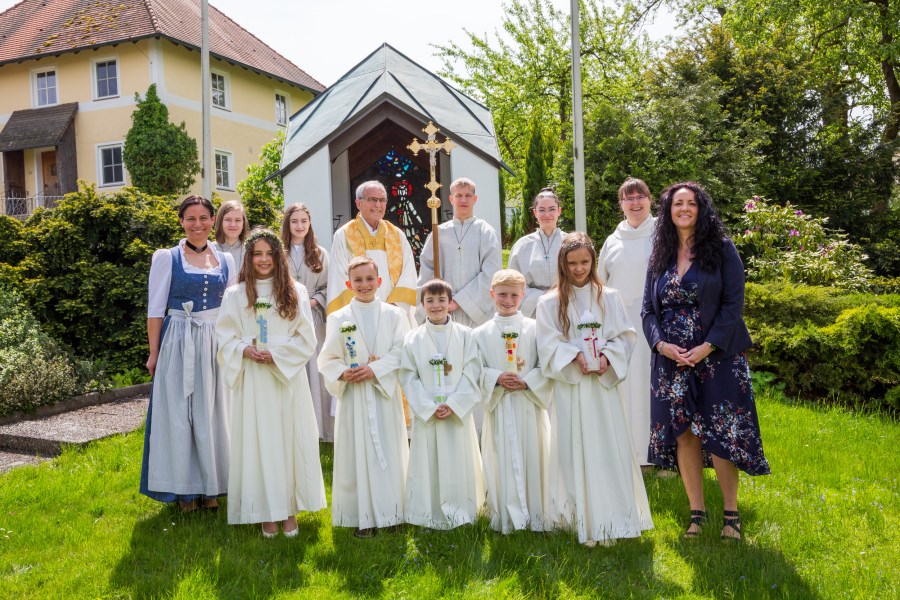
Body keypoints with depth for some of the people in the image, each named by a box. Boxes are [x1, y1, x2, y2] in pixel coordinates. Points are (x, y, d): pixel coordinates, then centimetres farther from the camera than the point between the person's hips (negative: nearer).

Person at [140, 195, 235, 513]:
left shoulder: (225, 260, 9)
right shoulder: (167, 258, -1)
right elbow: (155, 309, -2)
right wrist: (154, 353, -6)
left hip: (216, 344, 3)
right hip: (178, 344, -3)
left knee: (213, 413, 8)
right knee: (179, 413, 4)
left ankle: (211, 485, 21)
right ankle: (184, 488, 17)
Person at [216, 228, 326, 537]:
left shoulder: (295, 292, 3)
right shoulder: (235, 295, 4)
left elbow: (307, 339, 1)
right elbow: (225, 338, 4)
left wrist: (277, 354, -11)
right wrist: (245, 351, -15)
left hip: (289, 377, 0)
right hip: (253, 380, 0)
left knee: (290, 439, 3)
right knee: (258, 442, 2)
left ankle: (290, 509, 16)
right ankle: (267, 512, 14)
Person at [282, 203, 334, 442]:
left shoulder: (320, 254, 9)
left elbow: (327, 287, 9)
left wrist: (314, 302, -7)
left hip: (313, 319, 2)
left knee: (314, 371, 3)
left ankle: (316, 426, 12)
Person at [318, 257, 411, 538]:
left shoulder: (394, 315, 2)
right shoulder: (338, 319, 3)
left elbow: (401, 353, -6)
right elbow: (327, 359, 2)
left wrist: (375, 369, -18)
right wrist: (342, 373, -17)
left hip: (386, 393, 0)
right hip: (353, 396, 0)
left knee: (388, 450, 6)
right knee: (357, 453, 3)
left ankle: (389, 511, 19)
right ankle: (363, 517, 13)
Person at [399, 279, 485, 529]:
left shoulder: (464, 335, 0)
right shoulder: (413, 338, 1)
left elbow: (471, 373, -4)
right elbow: (408, 377, -2)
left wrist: (453, 404, -13)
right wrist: (429, 407, -10)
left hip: (458, 412, 0)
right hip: (425, 413, 0)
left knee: (458, 461, 5)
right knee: (427, 463, 5)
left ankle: (459, 513, 20)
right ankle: (429, 515, 17)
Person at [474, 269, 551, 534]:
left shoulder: (534, 329, 0)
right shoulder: (482, 333, 3)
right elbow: (477, 370, 2)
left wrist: (527, 382, -15)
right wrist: (497, 378, -14)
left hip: (529, 405, 0)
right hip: (499, 406, 1)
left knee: (533, 456, 4)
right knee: (503, 460, 4)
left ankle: (536, 516, 18)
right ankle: (505, 517, 16)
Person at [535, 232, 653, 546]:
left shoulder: (609, 297, 7)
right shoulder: (549, 302, 2)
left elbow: (625, 336, 5)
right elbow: (548, 344, -4)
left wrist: (607, 356, -12)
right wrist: (575, 356, -18)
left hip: (603, 384, 1)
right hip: (568, 385, -1)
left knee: (609, 448, 2)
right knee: (575, 450, 2)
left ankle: (610, 519, 13)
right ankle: (584, 521, 11)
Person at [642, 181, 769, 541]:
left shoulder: (722, 249, -1)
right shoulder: (660, 254, 9)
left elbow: (733, 303, -7)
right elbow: (648, 307, 7)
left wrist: (708, 347, -16)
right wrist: (661, 343, -10)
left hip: (717, 356, -3)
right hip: (671, 360, 3)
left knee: (719, 434, -1)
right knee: (683, 434, 5)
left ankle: (731, 512, 14)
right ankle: (696, 511, 17)